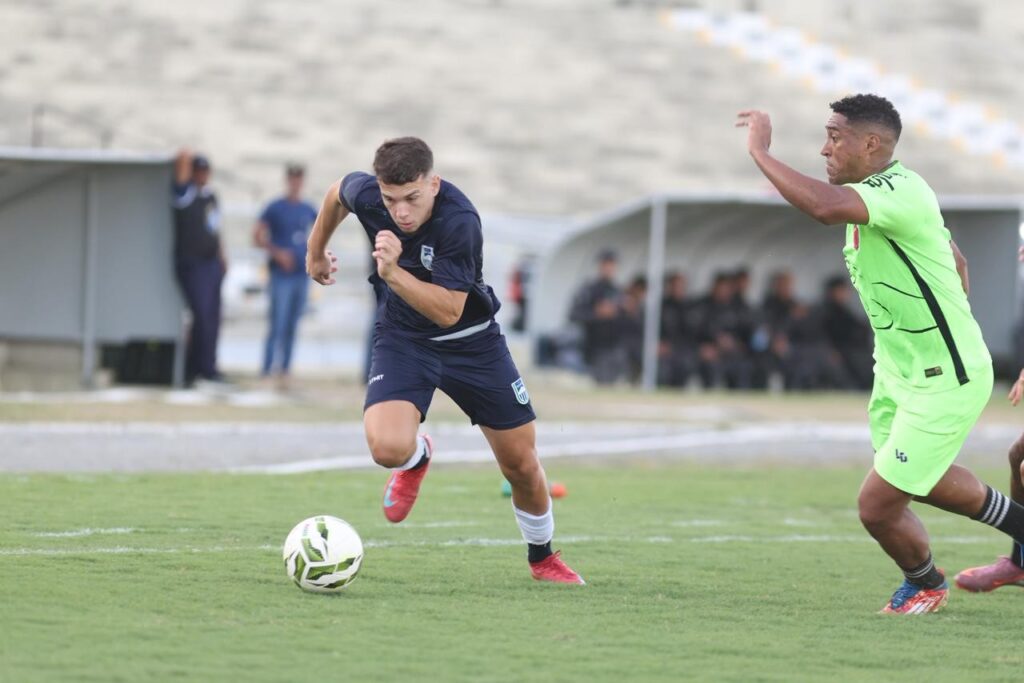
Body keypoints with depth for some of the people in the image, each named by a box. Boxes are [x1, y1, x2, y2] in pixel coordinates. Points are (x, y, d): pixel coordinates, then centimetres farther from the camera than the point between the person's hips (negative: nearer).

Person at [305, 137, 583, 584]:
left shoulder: (459, 221, -32)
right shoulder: (365, 194, -20)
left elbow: (449, 311, -33)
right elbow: (337, 195, 7)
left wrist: (393, 272, -45)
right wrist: (316, 252, 19)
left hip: (471, 341, -2)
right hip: (402, 339, 2)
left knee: (521, 464, 4)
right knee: (387, 447, -25)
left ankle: (542, 558, 33)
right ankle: (417, 459, 14)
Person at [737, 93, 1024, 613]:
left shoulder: (901, 191, -27)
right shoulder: (879, 195, 5)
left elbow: (825, 207, -48)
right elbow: (957, 262, 18)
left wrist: (760, 152, -38)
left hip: (942, 384, -10)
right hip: (898, 373, 10)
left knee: (877, 506, -4)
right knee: (923, 478, 28)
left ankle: (924, 584, 26)